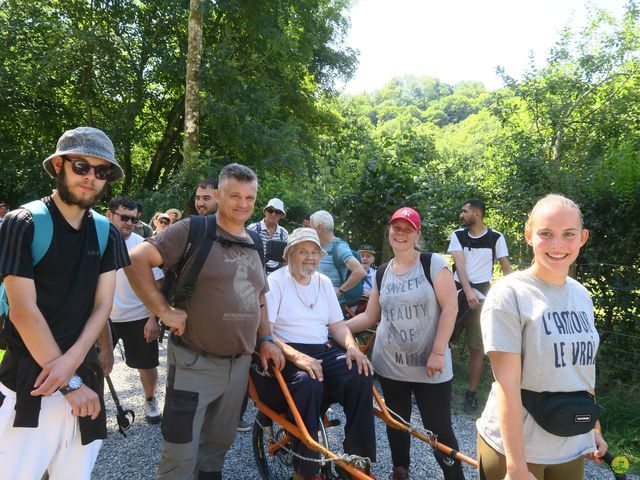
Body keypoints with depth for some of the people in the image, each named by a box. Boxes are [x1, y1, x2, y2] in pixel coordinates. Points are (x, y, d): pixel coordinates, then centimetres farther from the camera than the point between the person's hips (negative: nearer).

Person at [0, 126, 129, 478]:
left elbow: (102, 306, 1)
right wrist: (70, 382, -14)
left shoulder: (106, 233, 4)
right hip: (28, 377, -4)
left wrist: (72, 361, -15)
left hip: (84, 373, 5)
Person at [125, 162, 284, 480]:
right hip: (194, 363, -6)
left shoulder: (254, 245, 10)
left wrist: (265, 340, 10)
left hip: (240, 364, 6)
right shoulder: (193, 230, -10)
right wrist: (163, 310, -18)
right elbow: (136, 259, -18)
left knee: (219, 443, 21)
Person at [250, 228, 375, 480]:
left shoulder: (324, 282, 13)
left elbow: (337, 325, 13)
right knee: (308, 384, -35)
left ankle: (359, 459, -7)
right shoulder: (275, 281, -5)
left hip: (324, 352, 5)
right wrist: (296, 356, -29)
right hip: (286, 355, -5)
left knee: (361, 376, -21)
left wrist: (353, 348, -8)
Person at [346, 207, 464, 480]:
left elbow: (450, 307, -10)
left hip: (429, 365, -4)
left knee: (440, 429, 1)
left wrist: (438, 352, -15)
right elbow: (370, 316, 11)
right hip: (390, 364, 4)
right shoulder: (382, 272, 6)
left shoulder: (433, 263, -7)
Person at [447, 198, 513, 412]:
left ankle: (471, 393, 15)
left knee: (476, 347, 4)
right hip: (457, 292, 2)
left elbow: (506, 268, 2)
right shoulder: (457, 235, 3)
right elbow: (459, 264, -9)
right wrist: (468, 291, -23)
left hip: (480, 296, -1)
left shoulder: (496, 238, 0)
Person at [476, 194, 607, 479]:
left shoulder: (582, 296, 3)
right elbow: (507, 384, -20)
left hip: (573, 448, 6)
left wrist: (594, 429, 16)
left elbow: (582, 371, 12)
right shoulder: (509, 294, -18)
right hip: (515, 447, -6)